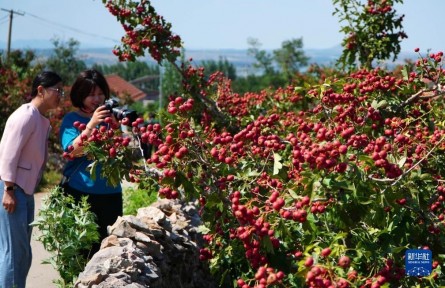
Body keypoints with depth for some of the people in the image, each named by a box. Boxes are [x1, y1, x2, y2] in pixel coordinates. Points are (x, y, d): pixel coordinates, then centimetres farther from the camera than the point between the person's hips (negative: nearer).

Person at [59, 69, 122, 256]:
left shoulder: (110, 116, 9)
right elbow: (72, 151, -14)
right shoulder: (72, 119, 1)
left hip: (110, 192, 3)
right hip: (79, 192, -3)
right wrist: (91, 125, -23)